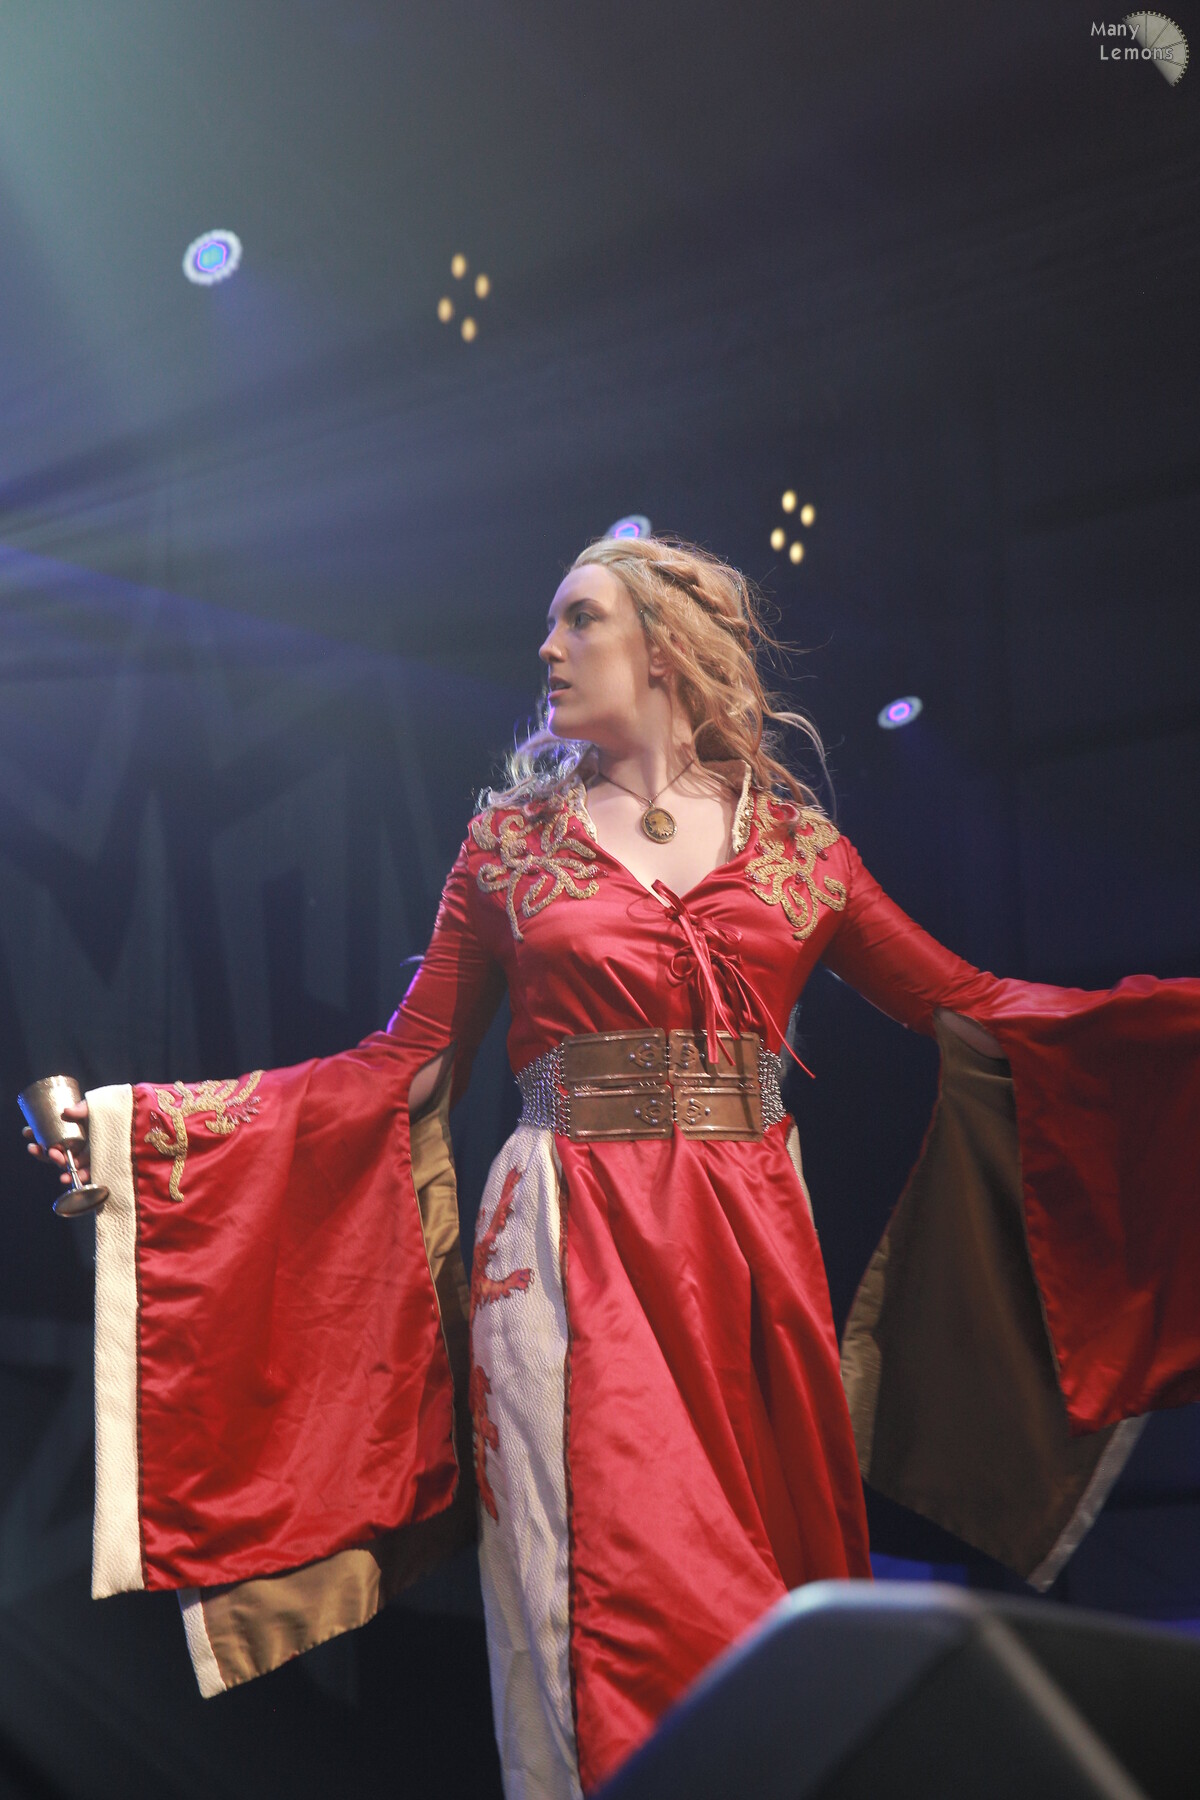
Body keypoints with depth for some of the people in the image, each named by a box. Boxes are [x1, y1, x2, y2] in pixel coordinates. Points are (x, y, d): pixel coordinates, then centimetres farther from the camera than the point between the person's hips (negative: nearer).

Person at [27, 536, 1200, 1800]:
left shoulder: (793, 837, 8)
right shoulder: (512, 839, 6)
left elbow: (968, 1005, 7)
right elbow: (404, 1064, 2)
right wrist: (135, 1118, -6)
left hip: (753, 1242, 1)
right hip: (571, 1247, -1)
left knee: (773, 1567, 7)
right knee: (610, 1589, -1)